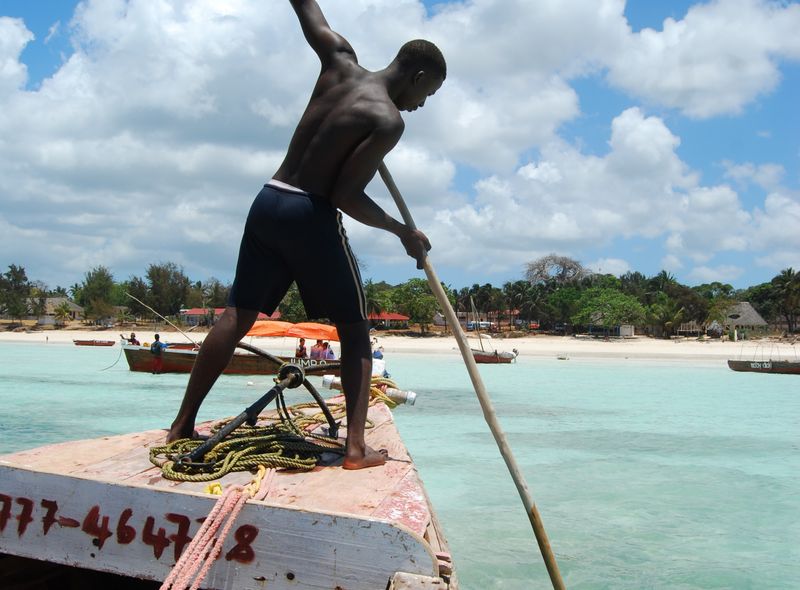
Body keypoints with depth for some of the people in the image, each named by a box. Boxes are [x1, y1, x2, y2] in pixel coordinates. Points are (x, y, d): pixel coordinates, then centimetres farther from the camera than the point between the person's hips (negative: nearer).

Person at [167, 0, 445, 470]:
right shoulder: (388, 120, -10)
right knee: (355, 329, 5)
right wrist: (403, 231, -3)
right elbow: (347, 196, -16)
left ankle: (183, 424, 10)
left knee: (238, 316, 9)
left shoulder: (340, 62, 8)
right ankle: (356, 447, -3)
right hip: (311, 216, -7)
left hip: (268, 202, 7)